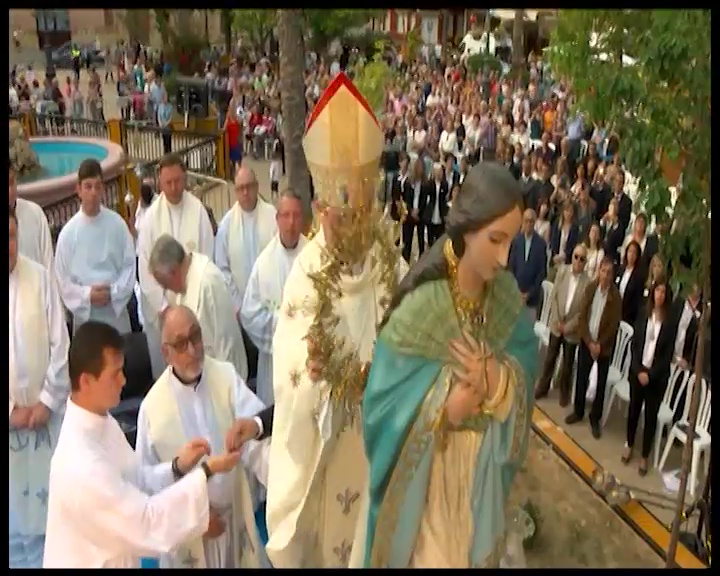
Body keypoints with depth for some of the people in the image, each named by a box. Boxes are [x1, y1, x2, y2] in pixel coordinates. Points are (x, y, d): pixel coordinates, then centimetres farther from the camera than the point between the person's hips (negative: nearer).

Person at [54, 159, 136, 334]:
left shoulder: (117, 223, -3)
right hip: (85, 317, -1)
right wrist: (87, 295, -15)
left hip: (117, 315, 1)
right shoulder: (68, 232, -6)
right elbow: (62, 279, -1)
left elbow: (129, 265, 1)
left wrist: (113, 293, -11)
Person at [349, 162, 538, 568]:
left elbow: (526, 372, -3)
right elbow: (385, 403, -19)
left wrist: (497, 381, -22)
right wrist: (445, 406, -30)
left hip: (484, 468, 5)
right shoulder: (420, 308, -24)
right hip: (426, 472, -5)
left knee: (474, 552, 24)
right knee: (430, 553, 12)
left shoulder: (508, 296, -8)